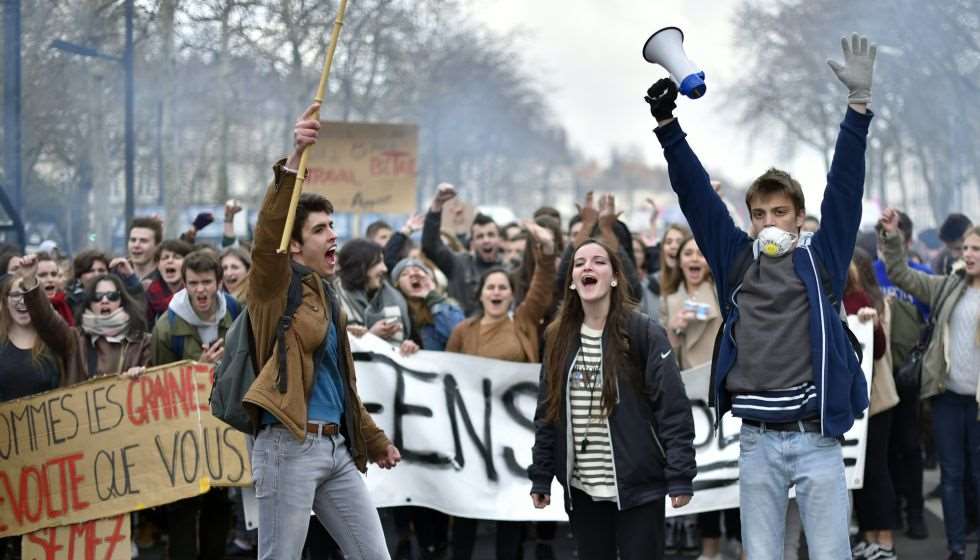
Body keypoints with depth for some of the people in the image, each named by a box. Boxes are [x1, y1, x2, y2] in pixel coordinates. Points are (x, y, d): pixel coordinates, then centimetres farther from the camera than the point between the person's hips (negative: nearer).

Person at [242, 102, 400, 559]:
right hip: (289, 446, -8)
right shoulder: (276, 288, -2)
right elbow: (268, 235, -23)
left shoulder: (326, 296, 19)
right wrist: (294, 160, -34)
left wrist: (375, 441, 33)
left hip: (337, 448, 8)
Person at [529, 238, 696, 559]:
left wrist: (680, 477, -17)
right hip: (581, 489, 5)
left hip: (637, 487, -5)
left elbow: (673, 407, -11)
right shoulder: (559, 339, 8)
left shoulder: (643, 332, -7)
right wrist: (540, 477, 9)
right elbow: (546, 413, 13)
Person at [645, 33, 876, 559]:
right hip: (758, 441, 2)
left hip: (817, 439, -2)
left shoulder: (821, 259, 5)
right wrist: (666, 124, 2)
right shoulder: (736, 261, 10)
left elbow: (844, 186, -2)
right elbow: (696, 194, 8)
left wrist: (859, 103, -10)